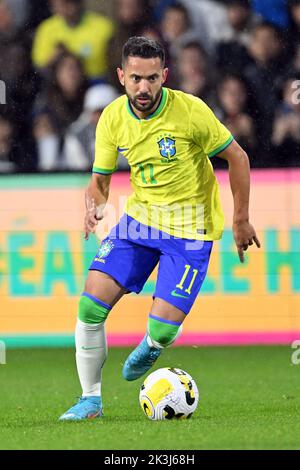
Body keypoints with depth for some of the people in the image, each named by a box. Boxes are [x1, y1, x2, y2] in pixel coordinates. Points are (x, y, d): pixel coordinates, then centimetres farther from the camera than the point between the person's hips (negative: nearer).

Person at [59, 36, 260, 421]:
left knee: (162, 328, -12)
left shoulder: (190, 111, -19)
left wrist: (240, 220, -4)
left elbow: (237, 158, -7)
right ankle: (90, 399, 5)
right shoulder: (112, 118, -6)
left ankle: (149, 348, 27)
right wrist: (93, 205, -18)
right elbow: (100, 178, 5)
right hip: (140, 216, 4)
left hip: (190, 227, -4)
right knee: (91, 304, -11)